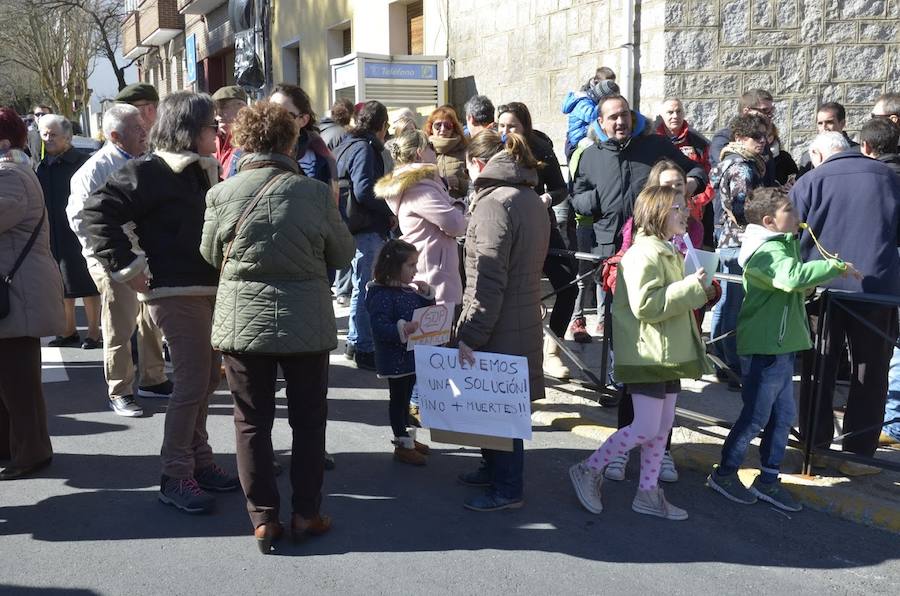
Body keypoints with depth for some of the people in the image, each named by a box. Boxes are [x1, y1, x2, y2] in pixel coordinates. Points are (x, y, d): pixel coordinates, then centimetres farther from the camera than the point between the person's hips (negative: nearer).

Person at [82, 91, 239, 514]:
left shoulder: (203, 172, 15)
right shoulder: (150, 173, -12)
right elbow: (97, 212, -18)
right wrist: (129, 268, -19)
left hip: (209, 289, 9)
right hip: (175, 292, -9)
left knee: (206, 378, 14)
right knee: (193, 381, -8)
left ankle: (199, 460, 27)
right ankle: (175, 477, 3)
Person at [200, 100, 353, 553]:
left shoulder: (221, 194, -7)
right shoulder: (315, 193, -10)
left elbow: (210, 255, 6)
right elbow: (343, 254, 1)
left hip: (242, 320, 1)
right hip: (306, 322, 0)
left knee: (252, 421, 11)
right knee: (308, 419, 14)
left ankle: (263, 517, 14)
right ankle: (306, 513, 21)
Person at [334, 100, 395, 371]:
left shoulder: (349, 145, 17)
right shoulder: (364, 149, -13)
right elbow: (364, 191, -23)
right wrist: (390, 212, -11)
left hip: (359, 226, 10)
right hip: (368, 229, -10)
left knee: (362, 285, 20)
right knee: (367, 288, -5)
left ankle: (355, 340, 30)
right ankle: (365, 349, 1)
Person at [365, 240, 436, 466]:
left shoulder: (410, 290, 6)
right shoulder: (382, 295, -21)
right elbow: (379, 327, -27)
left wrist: (427, 294, -1)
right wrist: (402, 329, -40)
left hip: (412, 355, 8)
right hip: (395, 359, -8)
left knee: (406, 397, 21)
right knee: (398, 399, 5)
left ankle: (406, 437, 35)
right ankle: (403, 445, 16)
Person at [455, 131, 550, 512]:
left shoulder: (494, 203, -17)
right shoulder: (531, 199, 13)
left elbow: (489, 279, -22)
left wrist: (471, 333, -18)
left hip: (500, 326, -9)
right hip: (525, 318, 9)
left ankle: (507, 489, 11)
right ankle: (494, 467, 35)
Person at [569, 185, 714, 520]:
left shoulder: (669, 252, 17)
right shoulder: (645, 253, -17)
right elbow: (645, 304, -27)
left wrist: (700, 291, 10)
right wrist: (691, 287, -22)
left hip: (668, 354, 10)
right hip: (647, 355, -10)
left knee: (662, 426, 12)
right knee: (646, 427, -8)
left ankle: (648, 493, 21)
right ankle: (588, 470, 7)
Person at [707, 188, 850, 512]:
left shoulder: (783, 244, 15)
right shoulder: (768, 252, -19)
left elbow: (793, 286, 23)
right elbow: (793, 276, -40)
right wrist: (834, 266, -30)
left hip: (780, 347, 10)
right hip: (764, 348, -10)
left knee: (783, 416, 14)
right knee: (756, 416, 1)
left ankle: (768, 480, 24)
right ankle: (724, 474, 17)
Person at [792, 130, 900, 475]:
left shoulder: (810, 181, 0)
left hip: (823, 284, 0)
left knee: (820, 365, 13)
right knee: (870, 369, 9)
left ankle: (815, 440, 20)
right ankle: (858, 449, 9)